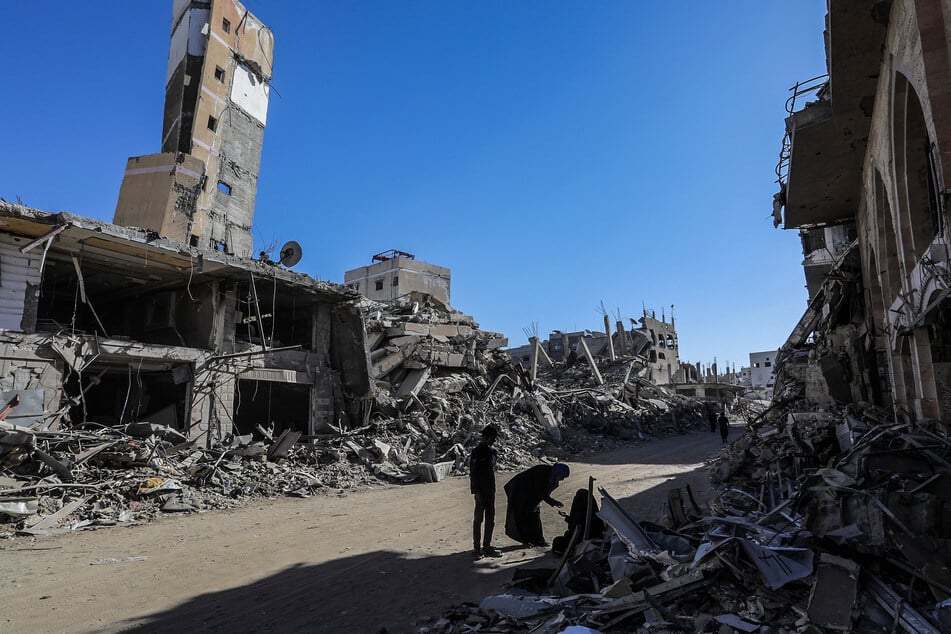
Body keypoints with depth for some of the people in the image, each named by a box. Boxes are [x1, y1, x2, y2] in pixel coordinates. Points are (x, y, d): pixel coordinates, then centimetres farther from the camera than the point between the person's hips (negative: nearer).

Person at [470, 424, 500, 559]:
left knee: (490, 519, 11)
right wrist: (476, 492, -17)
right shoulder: (477, 452, -11)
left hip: (491, 490, 7)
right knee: (478, 519, 0)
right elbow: (473, 473, -13)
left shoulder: (493, 451, 11)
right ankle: (477, 549, 8)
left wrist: (493, 488, 13)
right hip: (481, 491, -7)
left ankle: (487, 547, 20)